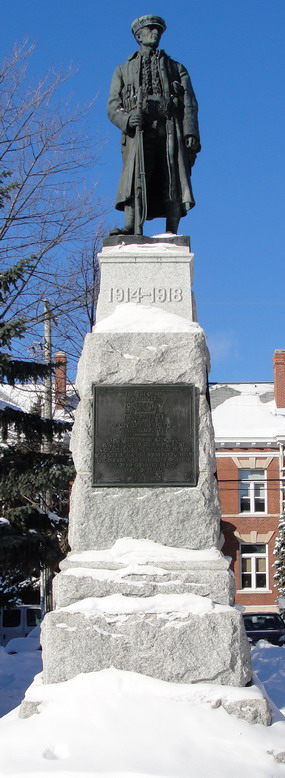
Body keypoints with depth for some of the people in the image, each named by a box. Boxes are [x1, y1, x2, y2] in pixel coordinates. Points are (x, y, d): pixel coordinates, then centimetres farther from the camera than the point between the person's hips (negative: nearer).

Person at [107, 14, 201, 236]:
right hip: (139, 133, -1)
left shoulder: (177, 68, 27)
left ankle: (171, 232, -13)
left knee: (174, 183, -11)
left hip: (171, 133, 1)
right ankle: (132, 230, -32)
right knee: (135, 179, -20)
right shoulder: (123, 70, 26)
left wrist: (191, 134, -5)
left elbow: (189, 104, 13)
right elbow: (113, 106, 13)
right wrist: (126, 119, -11)